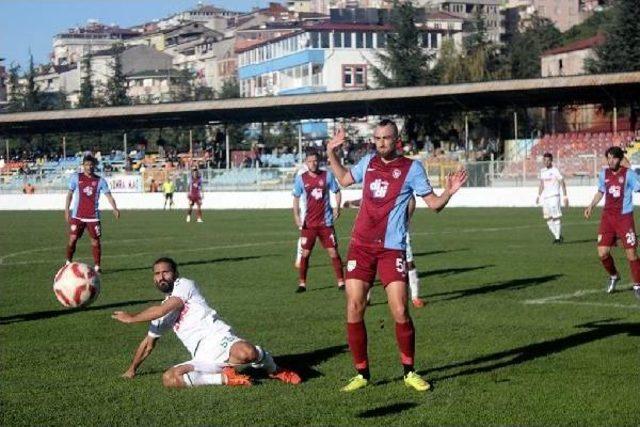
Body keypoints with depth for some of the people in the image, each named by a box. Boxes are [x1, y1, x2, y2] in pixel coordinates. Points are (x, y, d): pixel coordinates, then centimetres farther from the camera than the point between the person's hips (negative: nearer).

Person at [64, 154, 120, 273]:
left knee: (95, 241, 0)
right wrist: (66, 210, 4)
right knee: (72, 239, -6)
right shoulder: (76, 178, 4)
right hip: (77, 216, 0)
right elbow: (70, 194, 10)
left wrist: (115, 209, -21)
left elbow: (108, 195, -4)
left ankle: (97, 266, 9)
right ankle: (68, 263, 11)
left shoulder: (100, 181, 3)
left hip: (93, 217, 0)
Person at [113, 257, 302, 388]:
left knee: (247, 352, -40)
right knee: (169, 378, -27)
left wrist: (131, 318, 10)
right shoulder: (162, 313, 29)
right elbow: (148, 344, 41)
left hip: (218, 339, -6)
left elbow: (162, 310, -4)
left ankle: (274, 370, -3)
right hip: (203, 360, 6)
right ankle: (226, 378, -15)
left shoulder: (184, 284, 7)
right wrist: (132, 370, 43)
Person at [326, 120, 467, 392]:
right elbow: (344, 179, 29)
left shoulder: (411, 168, -2)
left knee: (400, 313, -9)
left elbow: (433, 204, -1)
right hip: (360, 246, 4)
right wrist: (331, 153, 21)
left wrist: (449, 192, -20)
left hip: (391, 249, -4)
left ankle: (409, 372, 9)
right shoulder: (368, 162, 10)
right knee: (354, 310, -2)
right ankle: (362, 374, 10)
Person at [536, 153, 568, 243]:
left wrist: (565, 197, -11)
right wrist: (538, 196, 16)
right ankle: (556, 236, 16)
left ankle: (558, 237, -3)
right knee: (548, 219, 5)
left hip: (554, 196, -6)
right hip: (545, 197, 6)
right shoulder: (542, 171, 13)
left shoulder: (555, 171, -6)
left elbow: (562, 184, -6)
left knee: (556, 217, -10)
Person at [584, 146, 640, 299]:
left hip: (625, 217, -4)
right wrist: (591, 206, 14)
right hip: (607, 217, 4)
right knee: (602, 253, -3)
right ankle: (613, 276, 27)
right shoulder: (603, 174, 6)